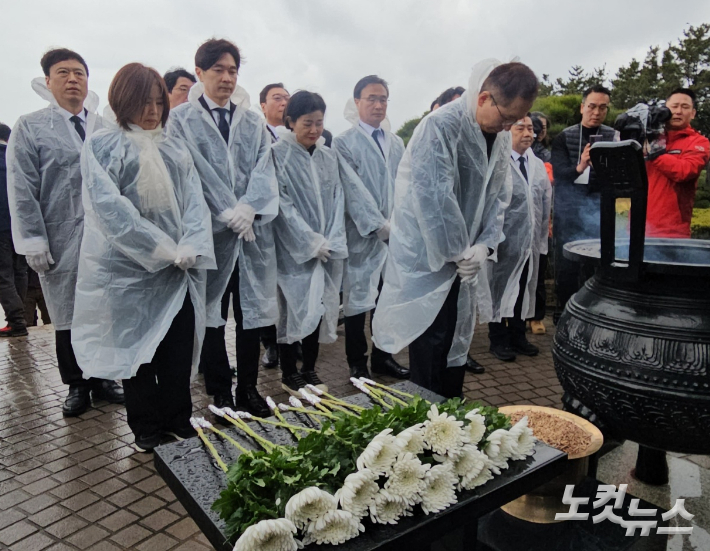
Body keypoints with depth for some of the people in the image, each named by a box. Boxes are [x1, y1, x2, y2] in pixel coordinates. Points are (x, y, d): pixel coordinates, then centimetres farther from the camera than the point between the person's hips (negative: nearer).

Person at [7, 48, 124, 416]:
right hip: (61, 240, -2)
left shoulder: (105, 128, 10)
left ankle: (102, 379, 24)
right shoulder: (30, 128, 3)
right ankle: (76, 386, 22)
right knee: (67, 317, 7)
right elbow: (22, 191, -2)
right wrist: (33, 241, -8)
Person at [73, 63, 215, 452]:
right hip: (129, 267, -3)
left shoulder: (175, 149, 13)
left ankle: (177, 419, 20)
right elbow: (108, 206, -12)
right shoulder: (102, 146, 0)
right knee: (137, 345, 7)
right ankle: (146, 427, 23)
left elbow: (194, 201, 4)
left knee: (179, 345, 3)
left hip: (179, 270, 3)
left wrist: (190, 248, -13)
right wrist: (161, 248, -17)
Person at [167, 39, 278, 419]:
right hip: (209, 231, -3)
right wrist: (227, 213, -14)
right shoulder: (181, 119, 4)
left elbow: (264, 170, 4)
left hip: (253, 229, 3)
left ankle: (248, 388, 21)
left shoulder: (253, 122, 15)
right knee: (211, 315, 4)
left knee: (252, 310, 7)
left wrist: (248, 207, -14)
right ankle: (220, 394, 18)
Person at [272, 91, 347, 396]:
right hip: (293, 249, -5)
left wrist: (331, 241, -6)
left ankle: (309, 370, 24)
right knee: (293, 308, 2)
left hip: (326, 250, 5)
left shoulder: (329, 156, 10)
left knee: (319, 307, 8)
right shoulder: (278, 154, -6)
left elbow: (337, 200, 7)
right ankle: (289, 373, 18)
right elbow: (282, 203, -12)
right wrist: (311, 242, -14)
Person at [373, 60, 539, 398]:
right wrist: (459, 253, -16)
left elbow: (498, 195, 9)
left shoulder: (501, 136, 7)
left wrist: (485, 245, -6)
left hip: (463, 258, 8)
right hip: (427, 254, -7)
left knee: (458, 337, 15)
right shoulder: (441, 126, -19)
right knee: (431, 342, -2)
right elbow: (434, 198, -24)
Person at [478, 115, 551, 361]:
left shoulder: (538, 165, 12)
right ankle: (498, 340, 18)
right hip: (504, 240, -6)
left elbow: (546, 202, 15)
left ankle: (518, 336, 27)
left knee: (523, 289, 14)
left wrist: (542, 235, 12)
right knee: (499, 288, 5)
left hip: (530, 240, 7)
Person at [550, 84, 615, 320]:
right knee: (565, 265, 1)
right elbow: (558, 172, -10)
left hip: (598, 206, 1)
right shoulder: (564, 137, 3)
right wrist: (579, 167, -30)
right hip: (568, 209, -1)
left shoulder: (613, 137, 6)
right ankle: (565, 311, 17)